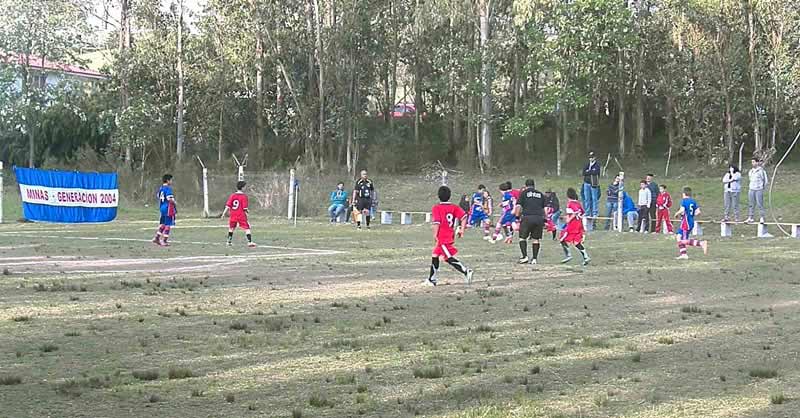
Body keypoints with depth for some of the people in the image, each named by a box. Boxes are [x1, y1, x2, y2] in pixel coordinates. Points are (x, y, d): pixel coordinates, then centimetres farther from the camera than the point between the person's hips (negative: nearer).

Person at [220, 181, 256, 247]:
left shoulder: (232, 195, 4)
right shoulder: (244, 196, -9)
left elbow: (228, 206, 1)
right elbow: (245, 208, -13)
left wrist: (224, 214, 5)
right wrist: (248, 211, 8)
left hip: (233, 215, 5)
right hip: (241, 216, -5)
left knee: (231, 228, 23)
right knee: (247, 228, -2)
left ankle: (229, 241, 29)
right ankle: (250, 242, -11)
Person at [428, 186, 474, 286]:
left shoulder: (436, 208, -9)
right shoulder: (454, 207, 7)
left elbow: (436, 222, -18)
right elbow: (464, 216, -3)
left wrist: (435, 234, -8)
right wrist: (462, 230, 1)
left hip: (442, 237, -8)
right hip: (450, 236, 8)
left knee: (449, 258, -8)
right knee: (435, 255, 19)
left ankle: (466, 271, -23)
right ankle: (432, 279, 26)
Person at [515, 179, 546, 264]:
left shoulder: (523, 193, 9)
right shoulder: (540, 194, 20)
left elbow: (518, 206, 1)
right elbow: (544, 209, 17)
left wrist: (517, 218, 6)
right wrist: (544, 220, 20)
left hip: (527, 218, -3)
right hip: (539, 218, 3)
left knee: (522, 237, 7)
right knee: (536, 239, 10)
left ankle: (525, 257, -5)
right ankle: (534, 258, 7)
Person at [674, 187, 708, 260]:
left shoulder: (684, 201, -8)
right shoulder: (694, 201, 11)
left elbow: (682, 210, -22)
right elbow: (698, 212, 5)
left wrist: (677, 214, -4)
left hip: (685, 223, -8)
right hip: (691, 223, 8)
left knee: (684, 241, -9)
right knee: (678, 236, 15)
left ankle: (702, 243, -23)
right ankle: (683, 254, 11)